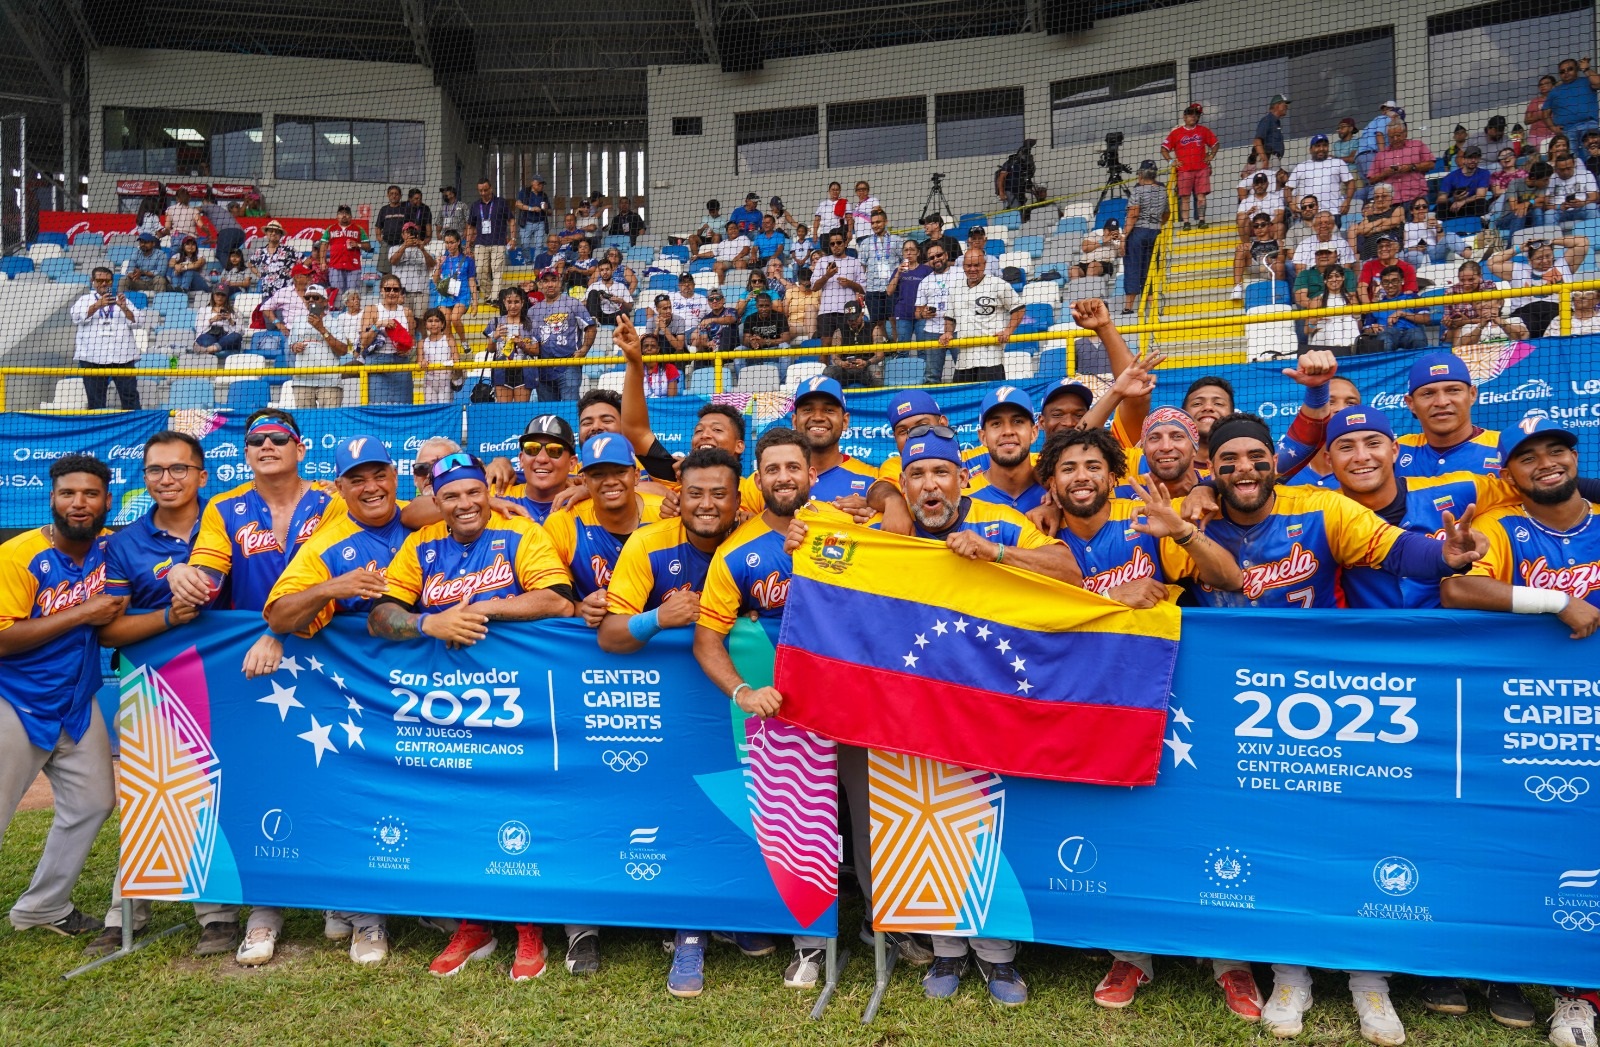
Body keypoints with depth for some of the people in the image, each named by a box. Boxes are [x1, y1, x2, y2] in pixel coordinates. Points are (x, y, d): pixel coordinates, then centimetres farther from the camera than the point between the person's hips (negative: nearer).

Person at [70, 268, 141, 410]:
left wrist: (124, 308, -14)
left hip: (122, 356, 0)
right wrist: (98, 305, -21)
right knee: (95, 398, 0)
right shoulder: (85, 300, 15)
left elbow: (136, 321, 5)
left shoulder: (122, 300, 19)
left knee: (130, 395, -7)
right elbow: (77, 316, -6)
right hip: (93, 356, 0)